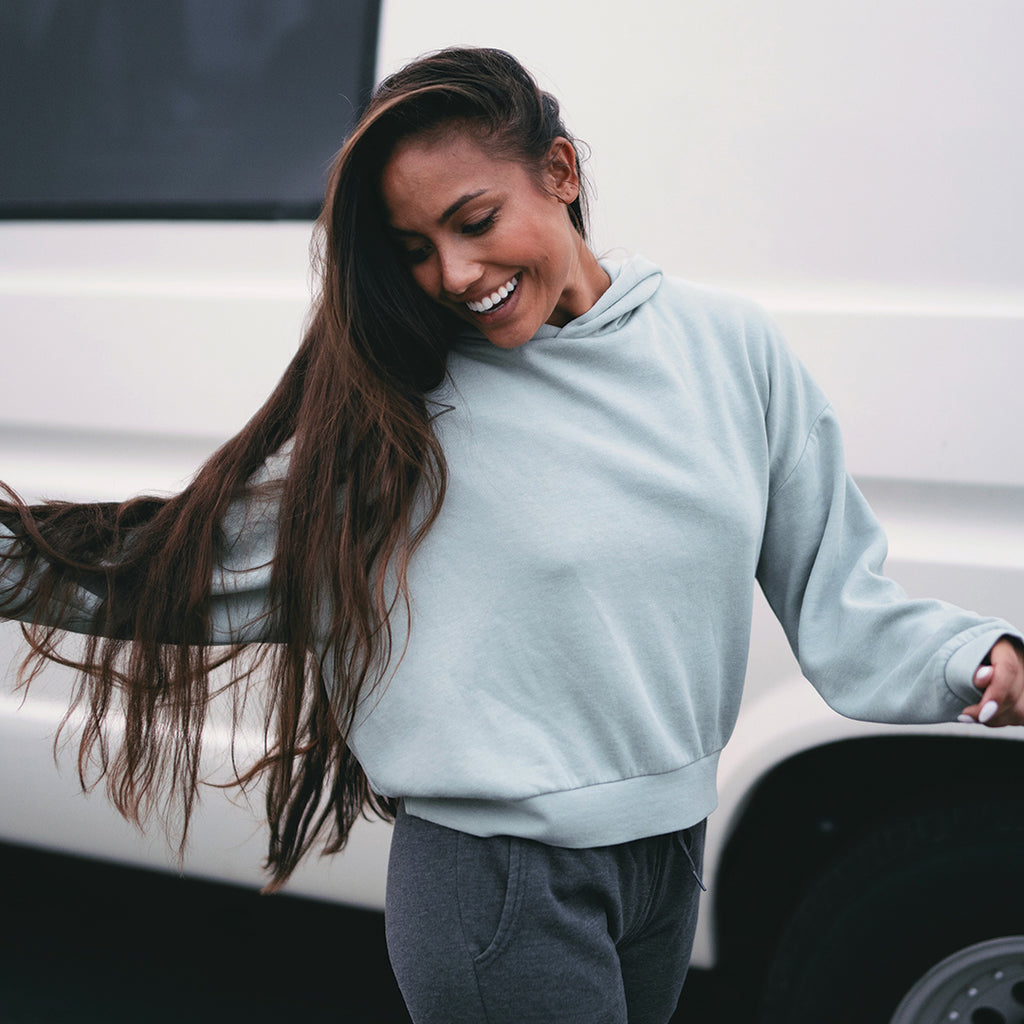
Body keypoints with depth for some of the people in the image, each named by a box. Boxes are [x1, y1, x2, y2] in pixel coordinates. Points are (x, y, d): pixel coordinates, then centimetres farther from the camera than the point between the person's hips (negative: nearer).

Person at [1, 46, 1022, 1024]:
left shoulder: (732, 346, 0)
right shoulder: (398, 407, -8)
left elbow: (834, 593, 5)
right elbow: (209, 561, -6)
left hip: (670, 868, 4)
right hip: (498, 888, -4)